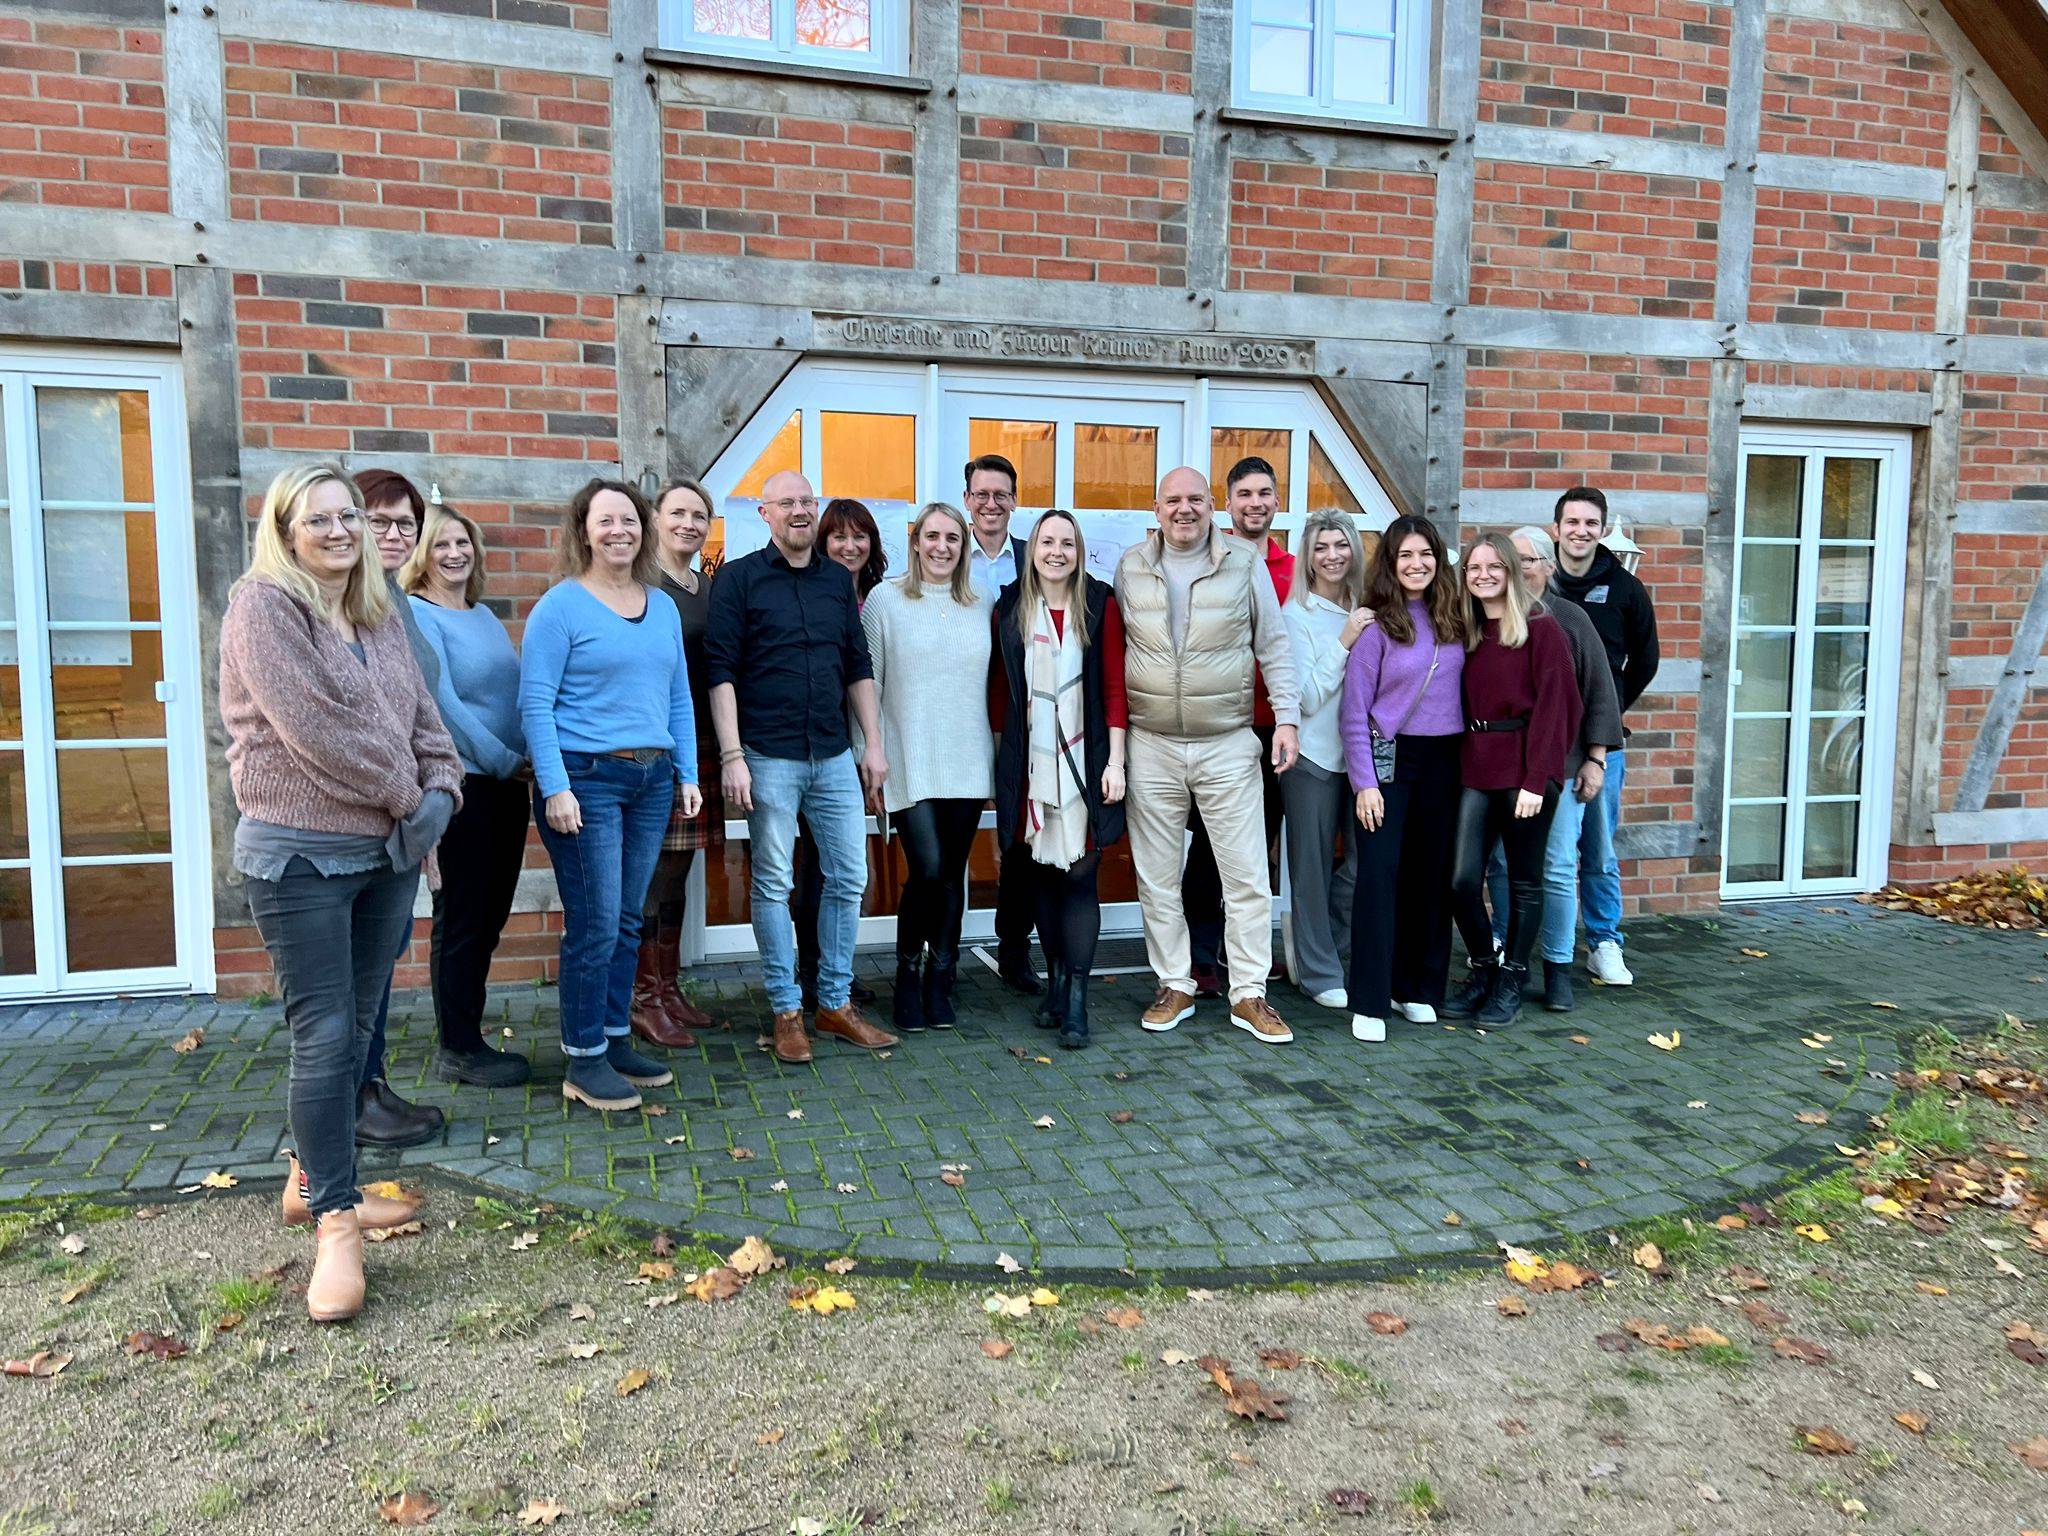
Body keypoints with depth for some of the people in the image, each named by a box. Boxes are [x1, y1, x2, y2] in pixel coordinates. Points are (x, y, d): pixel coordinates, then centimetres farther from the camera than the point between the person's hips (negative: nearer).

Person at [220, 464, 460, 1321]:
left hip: (389, 850, 7)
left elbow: (422, 717, 13)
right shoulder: (263, 605, -8)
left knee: (358, 1028, 14)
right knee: (324, 1037, -6)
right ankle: (334, 1225, 3)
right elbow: (313, 727, -17)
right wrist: (402, 796, -11)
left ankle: (313, 1181, 30)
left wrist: (440, 788, -6)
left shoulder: (380, 618, 14)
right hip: (300, 855, -7)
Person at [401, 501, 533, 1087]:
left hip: (507, 782, 8)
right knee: (461, 917, 0)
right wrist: (505, 761, -14)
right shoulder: (415, 615, -8)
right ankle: (457, 1050, 11)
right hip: (462, 784, -8)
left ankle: (468, 1036, 23)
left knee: (491, 913, 12)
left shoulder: (486, 615, 16)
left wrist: (527, 759, 5)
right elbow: (442, 703, -16)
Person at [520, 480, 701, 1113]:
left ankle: (615, 1040, 23)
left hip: (652, 779, 6)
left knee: (628, 921, 11)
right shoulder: (561, 605, -5)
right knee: (595, 925, -4)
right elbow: (535, 702, -10)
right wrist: (555, 787, -16)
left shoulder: (663, 606, 13)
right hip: (585, 780, -6)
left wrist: (687, 774, 11)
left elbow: (679, 697, 17)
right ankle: (584, 1061, 8)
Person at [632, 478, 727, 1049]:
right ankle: (644, 1002, 7)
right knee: (650, 871, -3)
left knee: (676, 873, 13)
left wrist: (723, 749, 14)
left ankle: (670, 991, 22)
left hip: (699, 741, 7)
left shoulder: (709, 588, 15)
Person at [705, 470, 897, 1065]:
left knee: (849, 877, 7)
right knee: (774, 885, 3)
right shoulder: (738, 578, -2)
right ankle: (787, 1011, 15)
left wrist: (874, 745, 10)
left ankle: (835, 1004, 20)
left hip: (835, 756, 5)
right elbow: (720, 671, -6)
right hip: (769, 758, -4)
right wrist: (732, 756, -13)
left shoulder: (838, 579, 12)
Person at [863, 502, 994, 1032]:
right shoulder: (885, 600, 1)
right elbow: (866, 683, 1)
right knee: (927, 871, -12)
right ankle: (908, 974, 10)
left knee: (953, 874, 7)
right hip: (909, 763, -3)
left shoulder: (981, 606, 11)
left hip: (967, 762, 3)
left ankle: (939, 981, 20)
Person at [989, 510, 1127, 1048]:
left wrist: (1115, 762, -6)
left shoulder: (1100, 605, 1)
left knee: (1080, 876, -4)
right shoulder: (1010, 609, 7)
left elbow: (1115, 687, -1)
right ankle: (1055, 981, 21)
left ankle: (1076, 1000, -2)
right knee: (1042, 875, 8)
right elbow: (999, 688, 9)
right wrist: (1000, 758, 7)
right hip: (1029, 764, 2)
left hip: (1084, 763, -2)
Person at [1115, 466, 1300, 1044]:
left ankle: (1249, 995, 12)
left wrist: (1286, 718, -2)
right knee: (1157, 876, 7)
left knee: (1247, 875, 1)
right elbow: (1113, 651, 11)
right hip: (1151, 745, 1)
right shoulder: (1130, 568, 7)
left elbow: (1274, 648, 6)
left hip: (1229, 743, -1)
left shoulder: (1246, 565, 3)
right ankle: (1175, 987, 21)